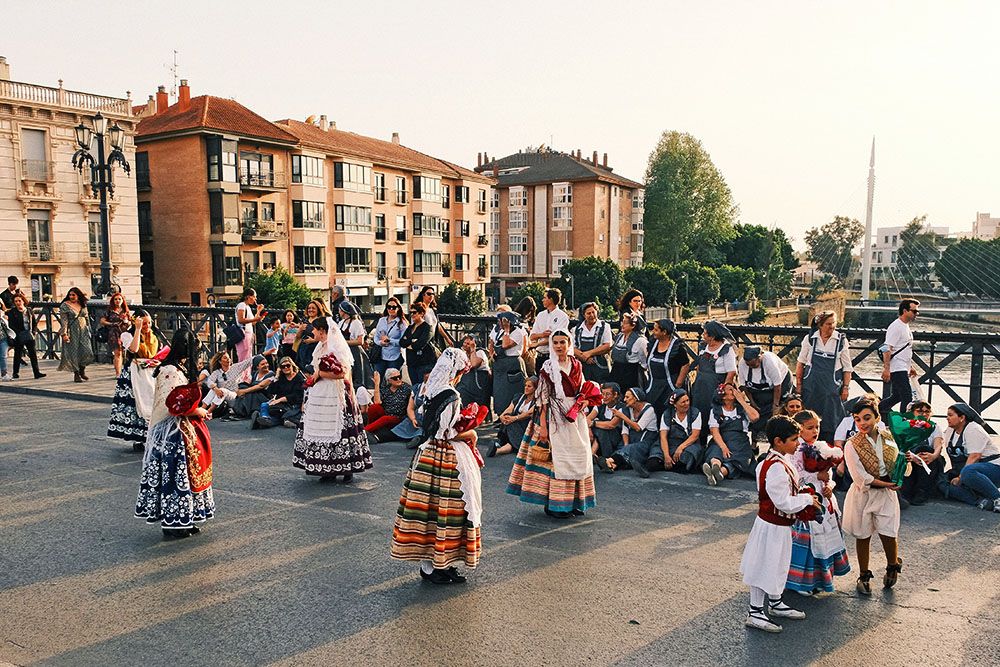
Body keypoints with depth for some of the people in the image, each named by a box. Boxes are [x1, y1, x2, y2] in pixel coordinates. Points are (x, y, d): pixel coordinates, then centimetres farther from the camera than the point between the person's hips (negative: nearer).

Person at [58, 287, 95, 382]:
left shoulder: (83, 305, 11)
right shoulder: (65, 306, -4)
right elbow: (63, 321, -9)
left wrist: (89, 330, 16)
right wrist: (64, 333, -16)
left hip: (83, 331, 4)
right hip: (72, 332, -4)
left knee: (86, 352, -4)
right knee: (74, 353, -2)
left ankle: (82, 371, 17)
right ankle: (76, 375, 6)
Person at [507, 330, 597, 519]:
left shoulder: (577, 365, 8)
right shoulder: (548, 367, -6)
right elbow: (543, 398, -9)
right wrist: (542, 426, -14)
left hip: (576, 418, 5)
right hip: (555, 418, -5)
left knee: (578, 456, 9)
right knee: (555, 456, -4)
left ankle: (574, 502, 20)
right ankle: (555, 504, 5)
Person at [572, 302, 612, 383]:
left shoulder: (605, 327, 5)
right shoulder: (577, 329, 13)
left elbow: (608, 346, -4)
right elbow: (573, 348, 9)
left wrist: (589, 353, -8)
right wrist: (583, 357, -10)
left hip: (601, 367, -2)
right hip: (582, 367, 2)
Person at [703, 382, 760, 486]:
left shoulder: (742, 408, 18)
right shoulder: (716, 410, 13)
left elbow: (755, 417, -6)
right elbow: (715, 432, -1)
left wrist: (741, 400, 2)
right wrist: (724, 447, -20)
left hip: (740, 443, 0)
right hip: (720, 442, 0)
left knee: (736, 459, -33)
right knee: (716, 451, -35)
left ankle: (721, 472, -63)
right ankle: (715, 466, -66)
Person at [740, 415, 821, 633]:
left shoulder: (779, 460, 4)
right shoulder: (776, 468, -28)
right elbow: (784, 503, -28)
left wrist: (802, 498, 4)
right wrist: (808, 499, -14)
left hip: (776, 524, 10)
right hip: (773, 526, -10)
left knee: (776, 565, 23)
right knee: (765, 566, 1)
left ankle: (776, 604, 40)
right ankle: (755, 612, 13)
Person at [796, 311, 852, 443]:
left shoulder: (842, 340, -1)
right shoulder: (809, 338, 0)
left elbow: (847, 368, 5)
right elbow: (800, 363, 8)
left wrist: (846, 387, 1)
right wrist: (799, 384, 7)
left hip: (832, 387, -1)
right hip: (811, 386, 1)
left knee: (831, 417, 0)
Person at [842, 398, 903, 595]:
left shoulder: (887, 437, -1)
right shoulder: (852, 445, -14)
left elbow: (896, 463, 11)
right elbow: (861, 478, -16)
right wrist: (885, 483, -17)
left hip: (886, 493, 2)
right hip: (863, 495, -2)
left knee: (888, 534, -3)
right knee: (863, 536, 8)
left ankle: (892, 566, 29)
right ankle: (864, 576, 27)